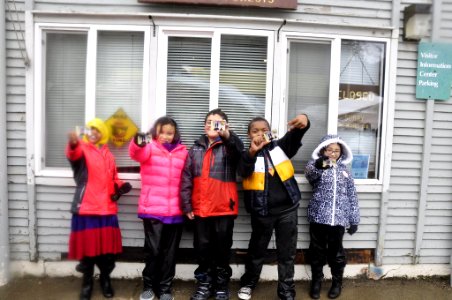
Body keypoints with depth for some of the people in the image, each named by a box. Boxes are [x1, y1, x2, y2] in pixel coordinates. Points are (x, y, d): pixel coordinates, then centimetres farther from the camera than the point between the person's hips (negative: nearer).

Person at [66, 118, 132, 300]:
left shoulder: (108, 154, 15)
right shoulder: (82, 149, -1)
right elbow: (73, 154, -27)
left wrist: (120, 187, 1)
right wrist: (73, 144, -50)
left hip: (107, 208, 4)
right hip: (86, 207, -4)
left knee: (108, 246, 8)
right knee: (87, 245, 6)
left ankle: (105, 280, 29)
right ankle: (87, 283, 25)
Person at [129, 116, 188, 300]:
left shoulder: (182, 152, 8)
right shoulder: (149, 148, 2)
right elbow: (136, 153, -20)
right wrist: (138, 142, -43)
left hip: (175, 211, 2)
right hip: (152, 210, -2)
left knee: (169, 252, 11)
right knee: (153, 250, 3)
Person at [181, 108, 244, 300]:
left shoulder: (229, 146, -1)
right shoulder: (196, 149, 9)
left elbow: (240, 150, -26)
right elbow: (187, 178, 7)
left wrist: (227, 136, -46)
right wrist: (187, 205, 1)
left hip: (224, 207, -3)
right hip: (200, 208, 3)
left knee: (222, 248, 10)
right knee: (202, 248, 13)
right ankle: (204, 284, 30)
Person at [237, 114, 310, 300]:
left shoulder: (280, 146, 3)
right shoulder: (248, 155, -3)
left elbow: (294, 137, -14)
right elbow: (244, 171, -23)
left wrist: (303, 122, -35)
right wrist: (252, 152, -42)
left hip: (287, 209, 1)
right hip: (262, 212, -1)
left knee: (287, 253, 11)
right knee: (257, 250, 17)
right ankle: (248, 283, 38)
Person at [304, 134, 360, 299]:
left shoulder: (345, 170, 9)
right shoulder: (316, 166, 0)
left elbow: (352, 197, 11)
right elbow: (310, 173, -26)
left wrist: (354, 219, 9)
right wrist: (318, 165, -49)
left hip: (339, 218, 2)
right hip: (318, 216, -2)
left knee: (336, 250, 12)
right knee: (317, 250, 9)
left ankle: (337, 281, 30)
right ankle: (316, 281, 26)